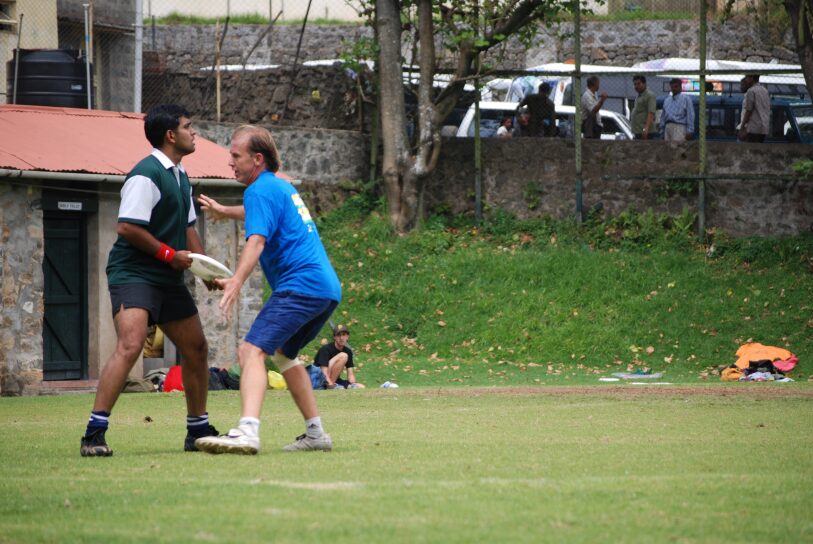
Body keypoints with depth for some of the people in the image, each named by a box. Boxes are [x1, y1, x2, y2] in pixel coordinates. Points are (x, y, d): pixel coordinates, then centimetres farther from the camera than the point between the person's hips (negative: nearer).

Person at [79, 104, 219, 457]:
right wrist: (170, 254, -15)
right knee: (130, 345, -24)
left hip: (168, 280, 10)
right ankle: (94, 434, -23)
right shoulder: (146, 175, -15)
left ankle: (198, 431, 26)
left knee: (196, 349, 12)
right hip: (133, 273, -10)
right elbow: (127, 227, -21)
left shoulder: (180, 177, 15)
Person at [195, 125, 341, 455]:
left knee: (253, 350, -22)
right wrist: (223, 210, 61)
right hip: (328, 288, 10)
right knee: (284, 353, 29)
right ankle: (316, 434, 30)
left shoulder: (261, 190, -6)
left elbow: (256, 241, -22)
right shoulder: (282, 187, 24)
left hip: (300, 286, -10)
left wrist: (236, 282, -34)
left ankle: (247, 432, -43)